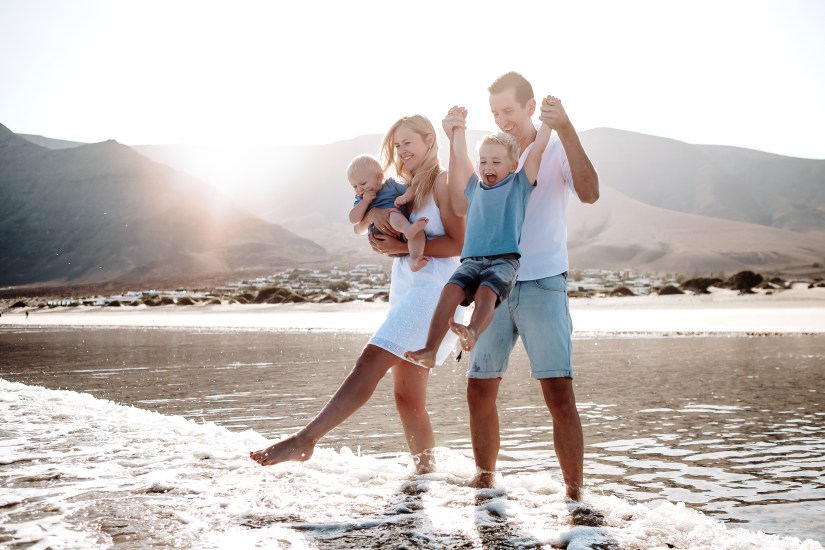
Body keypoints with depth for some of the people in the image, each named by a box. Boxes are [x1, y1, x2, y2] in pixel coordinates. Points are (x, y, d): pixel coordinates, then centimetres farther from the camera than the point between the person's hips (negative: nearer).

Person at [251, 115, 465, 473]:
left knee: (371, 360, -19)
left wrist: (405, 246, -15)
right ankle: (426, 471, 15)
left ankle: (304, 440, -24)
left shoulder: (443, 181, 0)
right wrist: (374, 212, -6)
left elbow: (458, 243, -10)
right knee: (407, 397, 7)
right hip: (404, 290, 9)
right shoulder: (404, 190, 23)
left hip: (434, 289, -9)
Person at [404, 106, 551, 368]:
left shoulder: (520, 184, 15)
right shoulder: (475, 187, 26)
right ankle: (429, 349, -35)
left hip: (505, 259, -3)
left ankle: (472, 332, -60)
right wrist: (458, 126, 25)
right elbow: (460, 155, 26)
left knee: (487, 290, -34)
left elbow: (537, 148, 8)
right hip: (472, 259, 3)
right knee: (451, 289, -26)